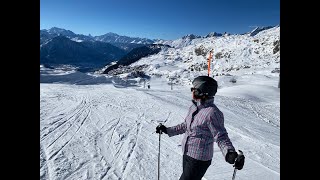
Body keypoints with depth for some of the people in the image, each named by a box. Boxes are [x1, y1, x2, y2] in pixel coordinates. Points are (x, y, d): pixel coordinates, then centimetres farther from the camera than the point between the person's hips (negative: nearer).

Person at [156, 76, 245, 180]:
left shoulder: (212, 113, -24)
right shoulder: (193, 108, 0)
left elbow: (221, 137, -20)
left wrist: (230, 154, -38)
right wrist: (167, 130, 14)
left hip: (199, 159, -7)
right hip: (186, 154, 8)